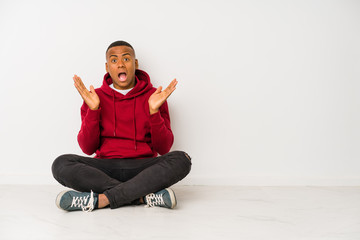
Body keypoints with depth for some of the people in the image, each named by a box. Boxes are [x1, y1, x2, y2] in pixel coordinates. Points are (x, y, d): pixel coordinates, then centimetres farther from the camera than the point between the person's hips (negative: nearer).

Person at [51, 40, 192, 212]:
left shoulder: (154, 96, 6)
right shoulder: (95, 97, 8)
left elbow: (163, 149, -1)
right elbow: (88, 148, 0)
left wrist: (154, 111, -15)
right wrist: (93, 109, -12)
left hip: (142, 168, 0)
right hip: (105, 168, 1)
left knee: (181, 159, -29)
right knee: (61, 164, -26)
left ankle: (101, 199, -31)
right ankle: (145, 196, -28)